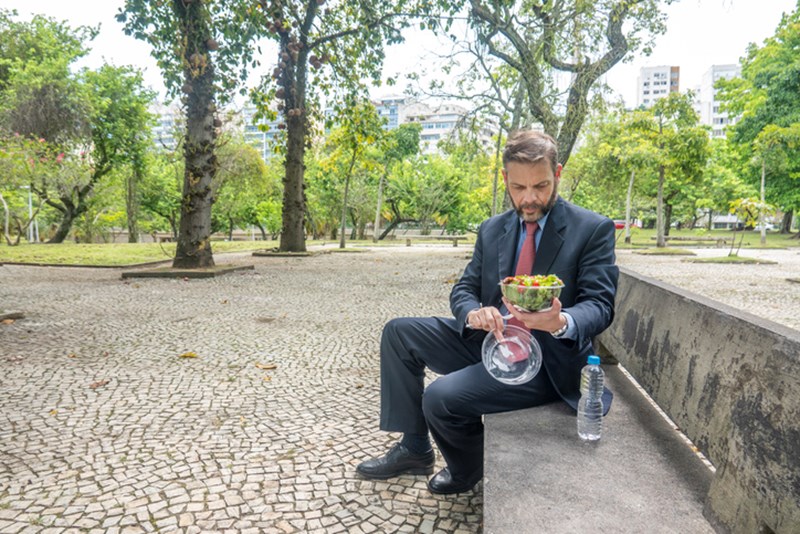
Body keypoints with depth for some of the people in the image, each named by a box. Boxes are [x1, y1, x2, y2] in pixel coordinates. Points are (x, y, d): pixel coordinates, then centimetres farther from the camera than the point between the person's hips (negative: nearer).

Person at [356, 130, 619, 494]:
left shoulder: (593, 229, -8)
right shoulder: (492, 229, 8)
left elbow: (600, 304, -12)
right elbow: (464, 289, 8)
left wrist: (561, 322, -36)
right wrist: (473, 313, -18)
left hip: (545, 358, -6)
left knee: (441, 396, -24)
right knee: (398, 333, -1)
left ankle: (467, 470, 12)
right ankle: (414, 449, 8)